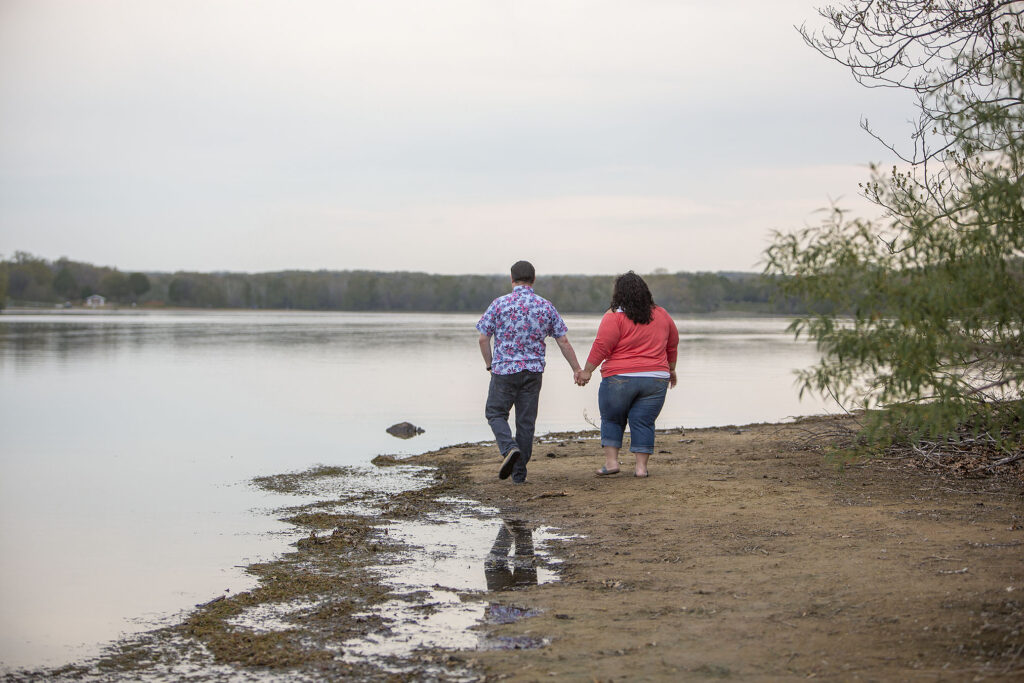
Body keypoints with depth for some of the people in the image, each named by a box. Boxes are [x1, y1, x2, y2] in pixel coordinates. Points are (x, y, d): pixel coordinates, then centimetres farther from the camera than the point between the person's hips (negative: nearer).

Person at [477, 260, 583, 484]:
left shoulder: (499, 304, -5)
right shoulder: (546, 307, 2)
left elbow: (483, 338, -5)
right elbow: (563, 342, 4)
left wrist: (490, 365, 10)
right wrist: (577, 369, 12)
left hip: (504, 370, -2)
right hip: (533, 372, 3)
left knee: (495, 413, 12)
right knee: (526, 421, 9)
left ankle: (509, 448, -14)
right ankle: (519, 472, 12)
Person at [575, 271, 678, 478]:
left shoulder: (615, 317, -7)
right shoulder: (662, 316, 10)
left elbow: (601, 346, -11)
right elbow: (672, 344, 21)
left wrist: (587, 371, -4)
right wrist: (671, 369, 33)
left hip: (619, 378, -3)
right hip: (655, 379, 3)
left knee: (611, 419, 12)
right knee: (643, 422, 6)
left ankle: (611, 461, 6)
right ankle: (641, 466, 0)